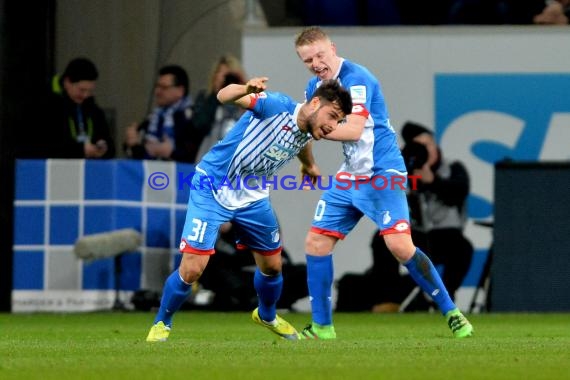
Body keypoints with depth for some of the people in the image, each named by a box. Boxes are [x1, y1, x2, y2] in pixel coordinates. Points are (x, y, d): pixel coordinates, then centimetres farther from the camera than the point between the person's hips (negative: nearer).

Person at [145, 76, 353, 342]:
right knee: (192, 269, -13)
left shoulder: (306, 135, -3)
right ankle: (161, 324, 12)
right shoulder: (276, 106, -25)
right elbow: (223, 96, -36)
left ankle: (267, 316, 46)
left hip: (252, 198, 7)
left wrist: (309, 166, 42)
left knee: (272, 266, 15)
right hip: (212, 190, -7)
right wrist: (246, 90, -57)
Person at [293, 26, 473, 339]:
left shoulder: (356, 78, -18)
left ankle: (451, 313, -8)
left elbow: (353, 130, -28)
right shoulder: (314, 86, 8)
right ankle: (322, 327, 13)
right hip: (348, 178, 8)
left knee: (400, 245, -20)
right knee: (316, 243, 3)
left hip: (382, 173, -8)